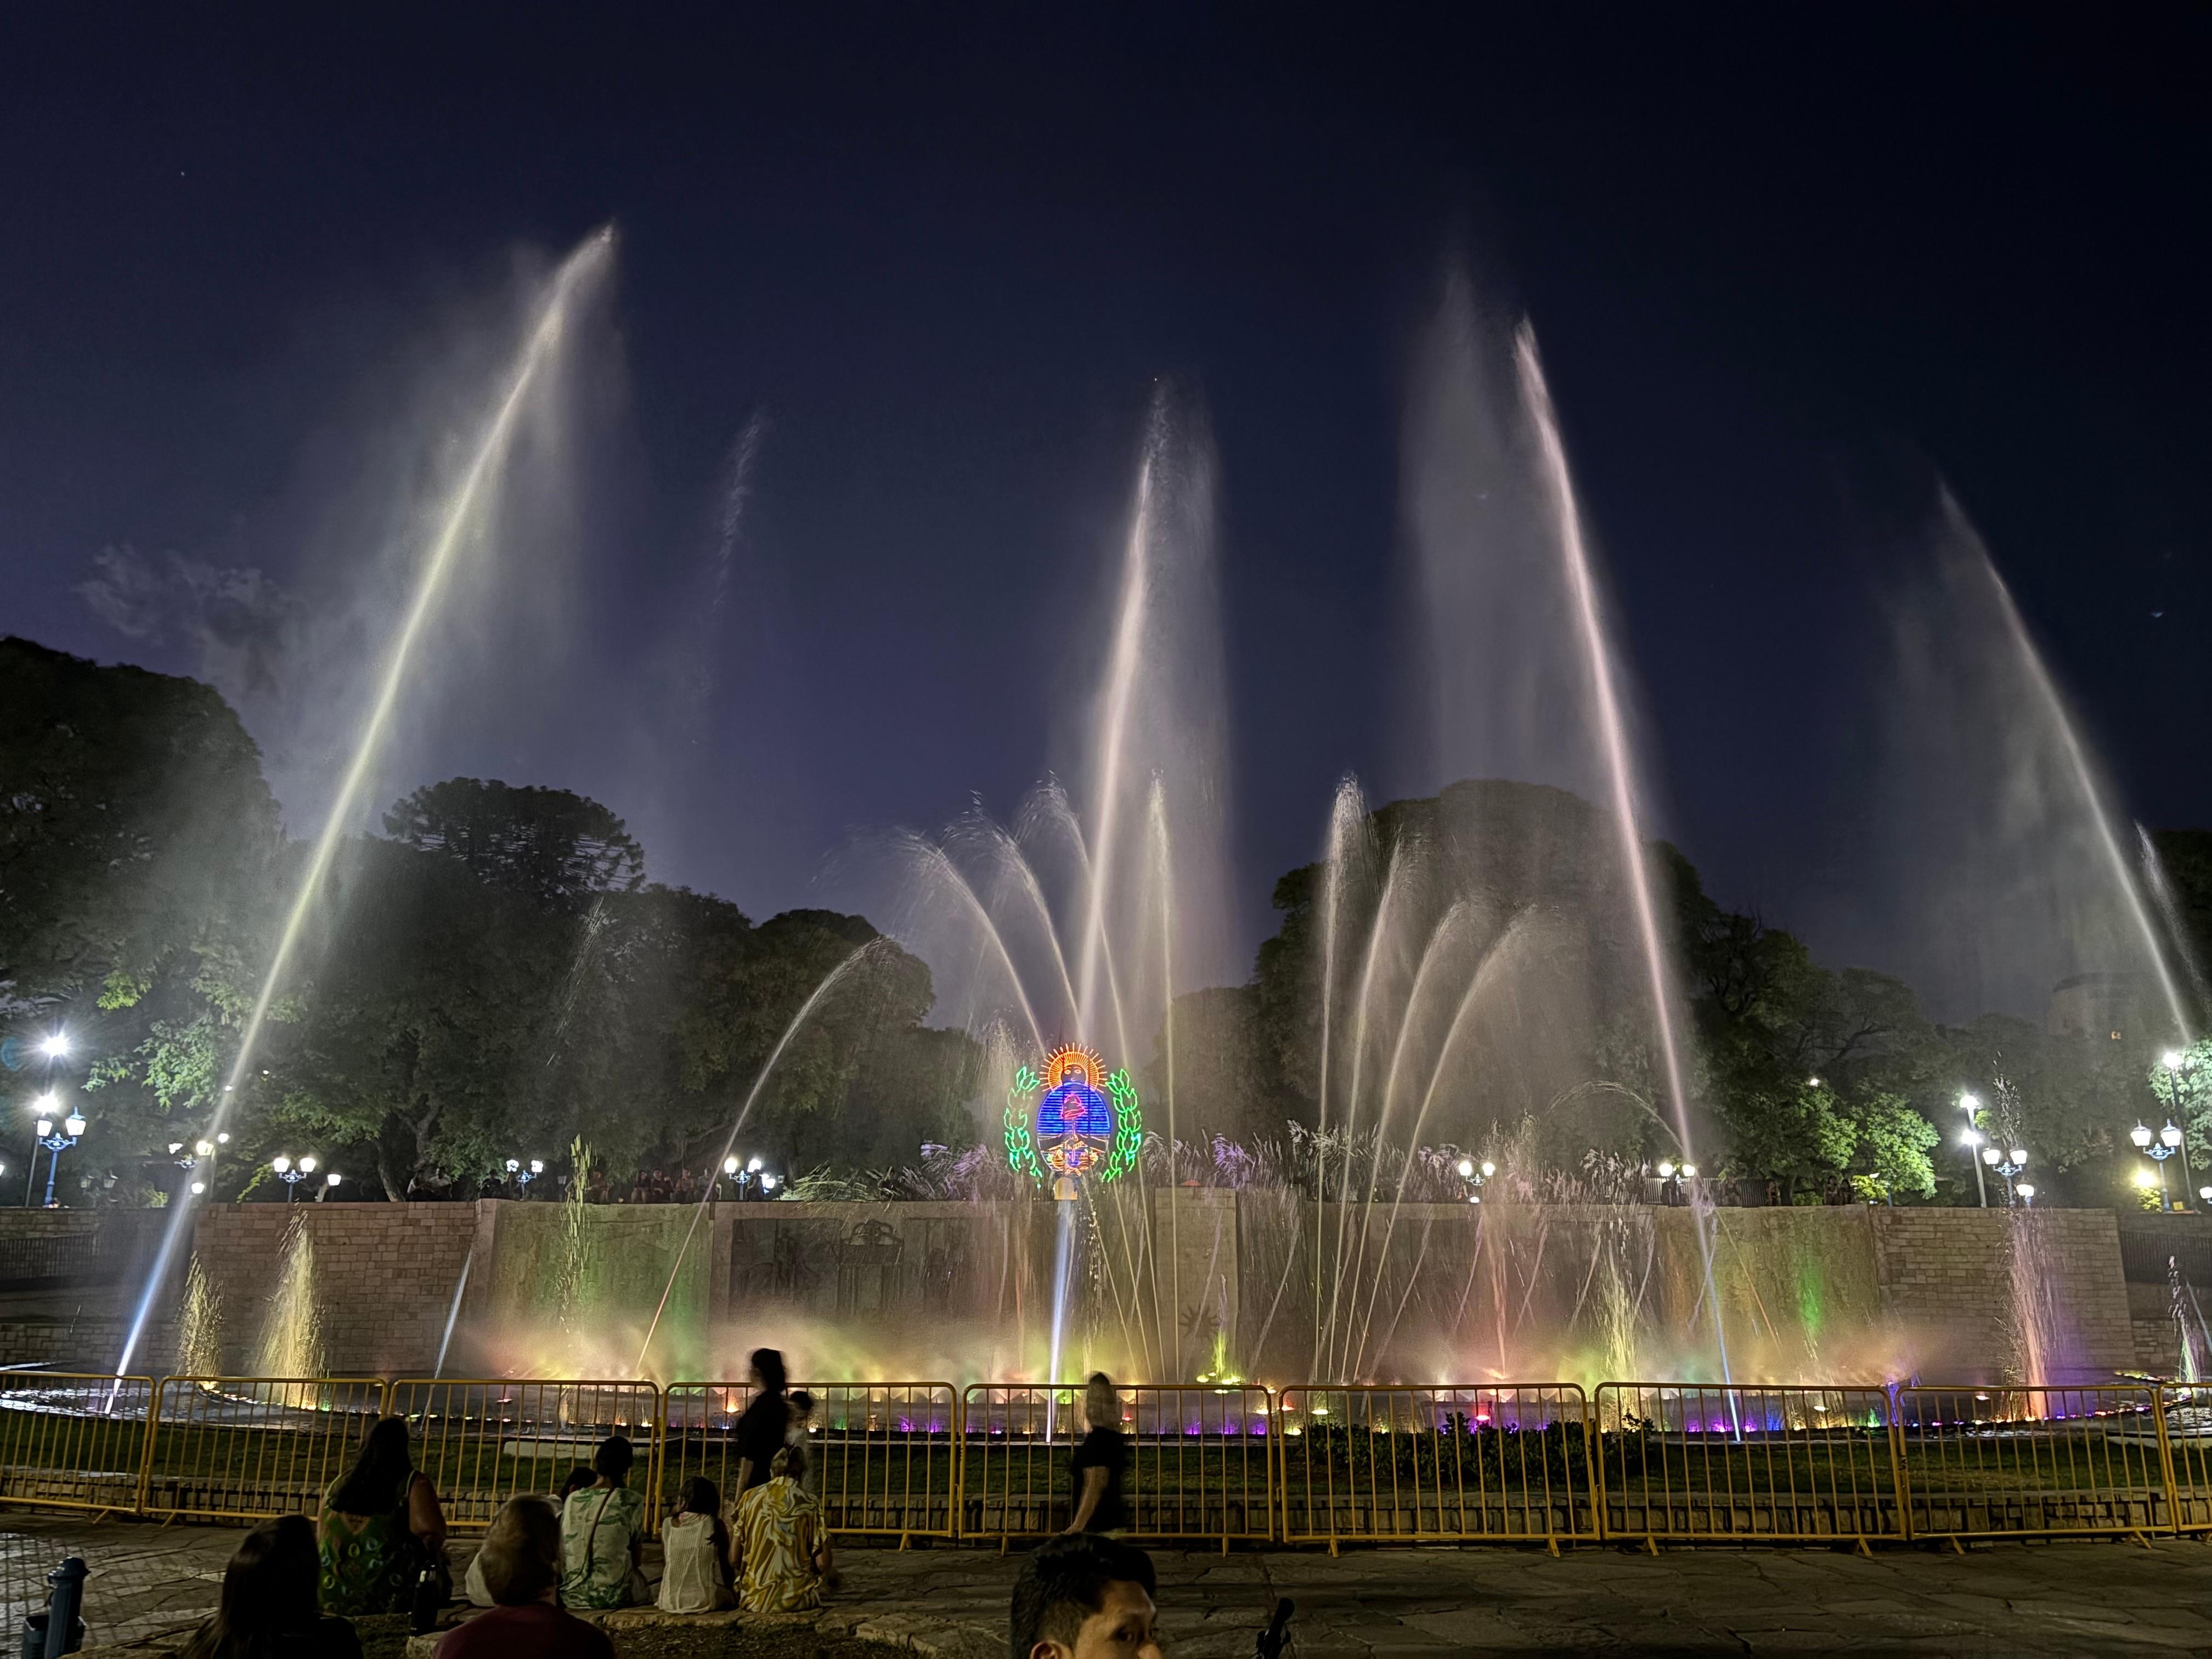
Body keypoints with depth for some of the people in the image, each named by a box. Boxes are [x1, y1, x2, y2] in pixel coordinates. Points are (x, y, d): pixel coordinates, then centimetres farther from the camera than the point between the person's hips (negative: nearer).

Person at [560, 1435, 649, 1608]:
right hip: (614, 1596, -4)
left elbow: (563, 1556, 9)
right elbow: (636, 1558, -4)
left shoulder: (572, 1499, 0)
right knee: (641, 1573, 23)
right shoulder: (631, 1501, -11)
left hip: (572, 1595, 4)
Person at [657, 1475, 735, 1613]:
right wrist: (731, 1591, 19)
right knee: (733, 1593, 24)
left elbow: (664, 1565, 8)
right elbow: (725, 1566, 1)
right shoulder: (715, 1525, -6)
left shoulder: (669, 1525, 0)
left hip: (671, 1601, 3)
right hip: (707, 1601, -3)